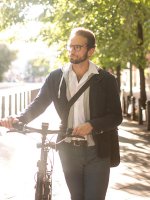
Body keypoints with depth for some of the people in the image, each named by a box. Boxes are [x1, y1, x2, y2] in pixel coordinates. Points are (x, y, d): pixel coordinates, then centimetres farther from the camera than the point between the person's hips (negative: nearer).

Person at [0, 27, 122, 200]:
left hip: (97, 152, -2)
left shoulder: (106, 80, -4)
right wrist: (19, 119, -22)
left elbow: (116, 117, -5)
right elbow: (38, 104, -2)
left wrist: (91, 125, -23)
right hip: (69, 151, 2)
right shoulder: (56, 77, 2)